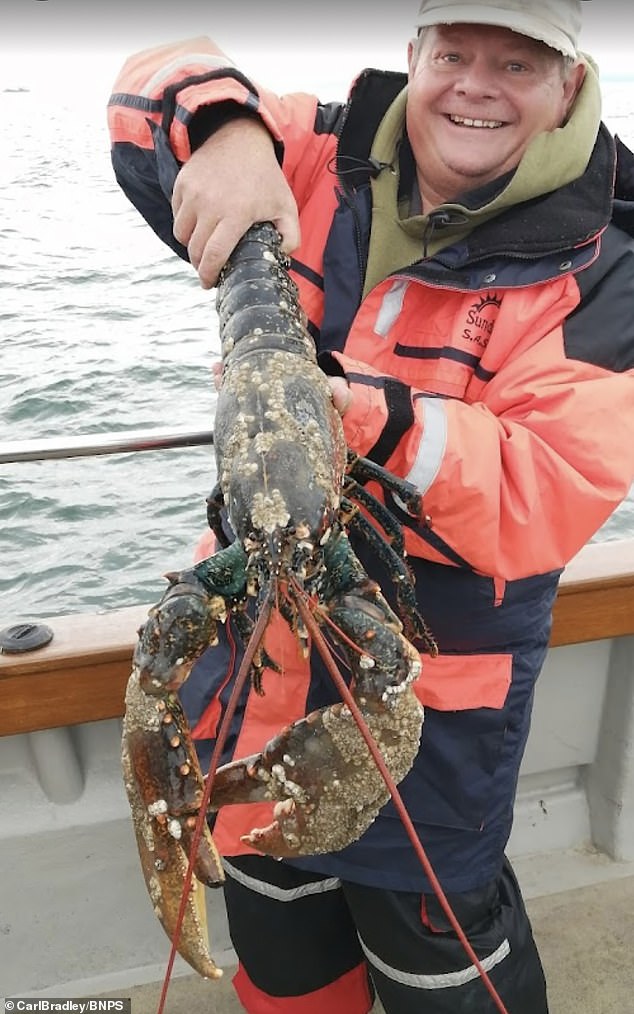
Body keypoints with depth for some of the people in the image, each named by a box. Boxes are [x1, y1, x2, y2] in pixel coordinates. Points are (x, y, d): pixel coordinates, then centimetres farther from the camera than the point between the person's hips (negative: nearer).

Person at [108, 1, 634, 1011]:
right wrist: (228, 128, -21)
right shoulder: (324, 166, -2)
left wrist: (380, 420, -37)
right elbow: (157, 89, 2)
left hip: (425, 695, -3)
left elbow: (549, 495, -21)